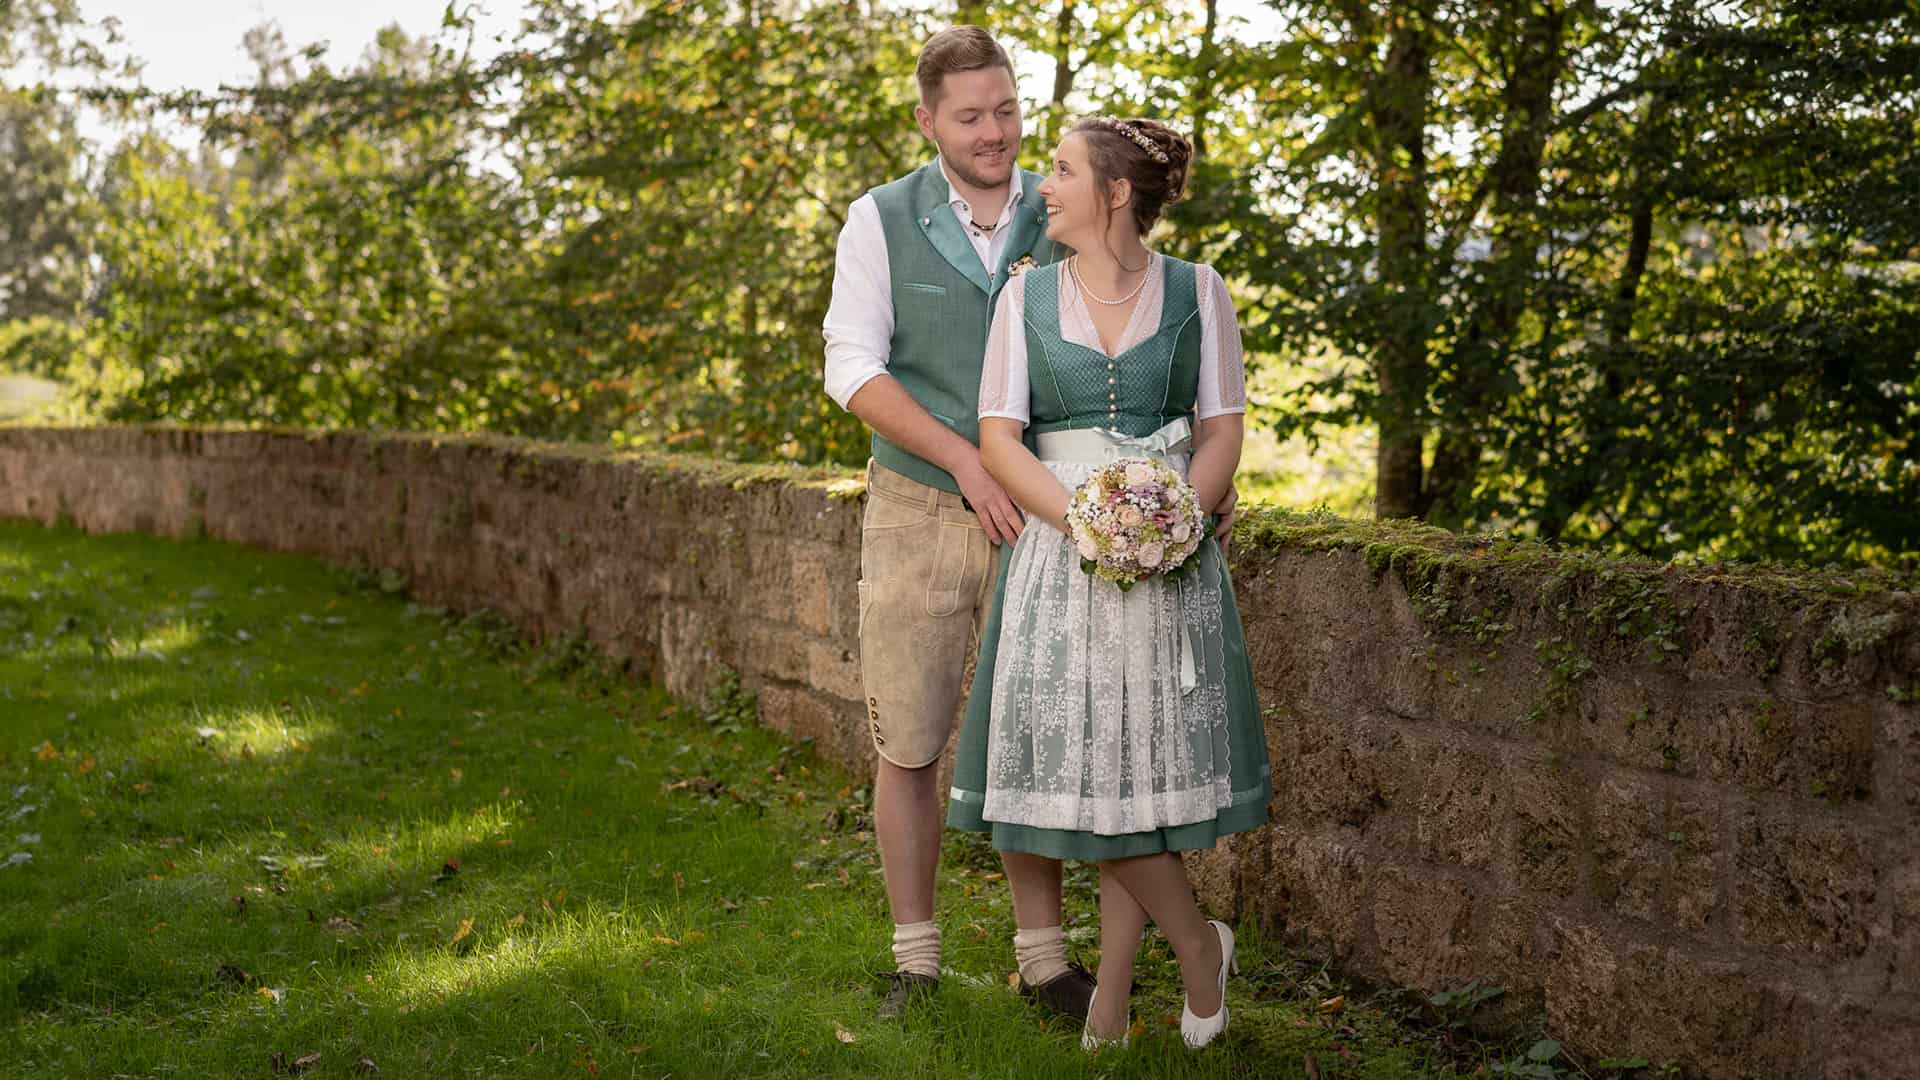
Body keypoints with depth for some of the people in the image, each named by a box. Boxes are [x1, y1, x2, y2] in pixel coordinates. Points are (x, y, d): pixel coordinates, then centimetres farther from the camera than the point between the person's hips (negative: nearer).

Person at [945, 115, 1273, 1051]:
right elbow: (998, 438, -2)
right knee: (1084, 764, -4)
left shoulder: (1197, 292, 3)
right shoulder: (1027, 297, 5)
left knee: (1142, 762, 0)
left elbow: (1223, 432, 2)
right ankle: (1196, 940, 15)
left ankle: (1113, 984, 13)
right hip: (1060, 546, 1)